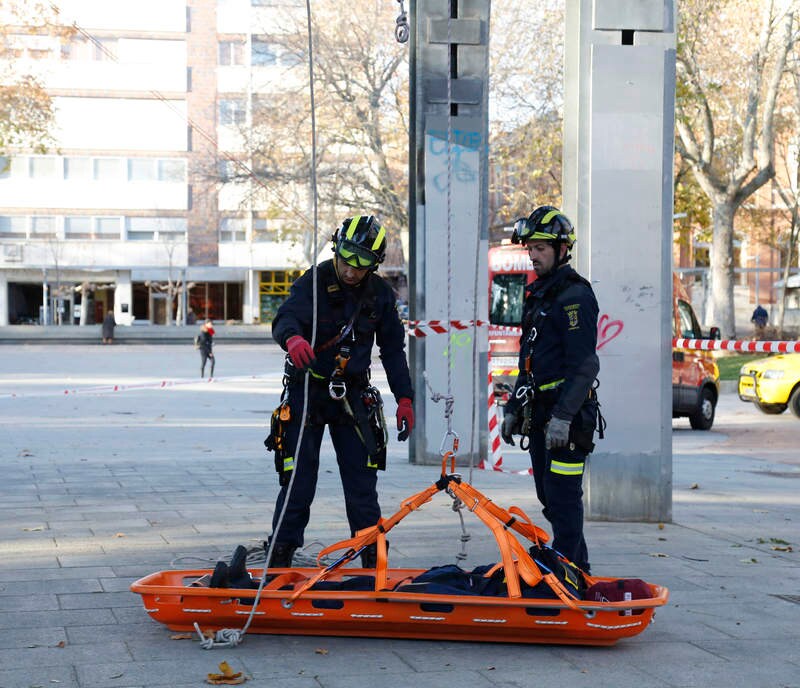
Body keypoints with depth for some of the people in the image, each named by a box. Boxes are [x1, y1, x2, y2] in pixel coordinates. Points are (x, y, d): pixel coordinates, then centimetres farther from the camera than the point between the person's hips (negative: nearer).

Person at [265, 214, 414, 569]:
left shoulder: (381, 293, 2)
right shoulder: (314, 281, -11)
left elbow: (393, 349, 11)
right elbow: (285, 318, -30)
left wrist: (404, 398, 4)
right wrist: (293, 338, -53)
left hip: (352, 395, 3)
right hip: (305, 392, -3)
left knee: (362, 484, 2)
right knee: (298, 484, -3)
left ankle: (375, 562, 10)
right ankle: (279, 560, 8)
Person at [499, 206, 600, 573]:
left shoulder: (575, 295, -12)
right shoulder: (537, 294, 18)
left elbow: (585, 365, -20)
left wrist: (563, 416, -25)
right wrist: (513, 409, 21)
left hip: (568, 415, -10)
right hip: (539, 412, 10)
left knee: (563, 497, -9)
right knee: (550, 497, 13)